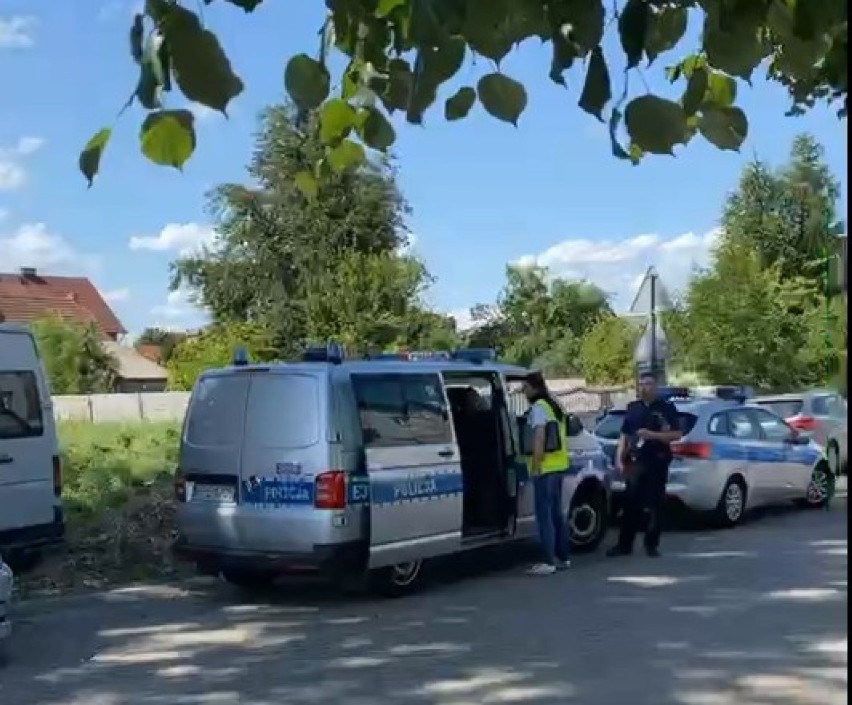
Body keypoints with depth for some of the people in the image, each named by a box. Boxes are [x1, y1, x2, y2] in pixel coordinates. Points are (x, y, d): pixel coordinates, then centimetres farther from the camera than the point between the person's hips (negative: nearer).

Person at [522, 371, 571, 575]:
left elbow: (539, 438, -20)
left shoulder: (538, 407, -11)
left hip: (545, 467, -10)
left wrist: (535, 465, -19)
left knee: (544, 514, -8)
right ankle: (562, 558, 22)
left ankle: (549, 562, -10)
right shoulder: (555, 406, 18)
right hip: (559, 465, 10)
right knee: (556, 512, 16)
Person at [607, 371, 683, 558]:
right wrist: (619, 459, 6)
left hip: (657, 462, -3)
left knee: (655, 504, 2)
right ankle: (624, 544, 6)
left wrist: (652, 435, -17)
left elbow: (677, 435, -5)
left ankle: (651, 544, 10)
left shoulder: (666, 408, 1)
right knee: (631, 504, 3)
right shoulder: (633, 408, 13)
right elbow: (624, 435, 15)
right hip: (635, 462, 3)